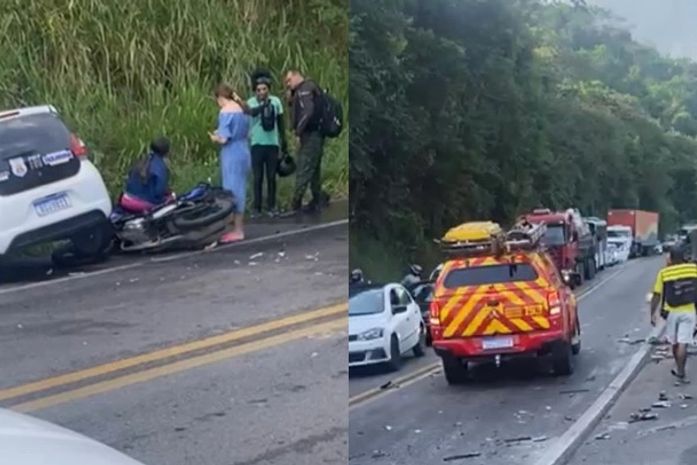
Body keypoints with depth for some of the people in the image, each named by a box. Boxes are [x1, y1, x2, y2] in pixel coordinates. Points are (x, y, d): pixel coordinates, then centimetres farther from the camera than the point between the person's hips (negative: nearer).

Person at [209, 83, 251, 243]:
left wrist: (214, 138, 2)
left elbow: (223, 139, -17)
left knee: (233, 191, -3)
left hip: (232, 156, -8)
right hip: (244, 153, 8)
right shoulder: (241, 110, 11)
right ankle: (239, 226, 19)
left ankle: (237, 231, -1)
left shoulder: (226, 112, -13)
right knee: (240, 190, 13)